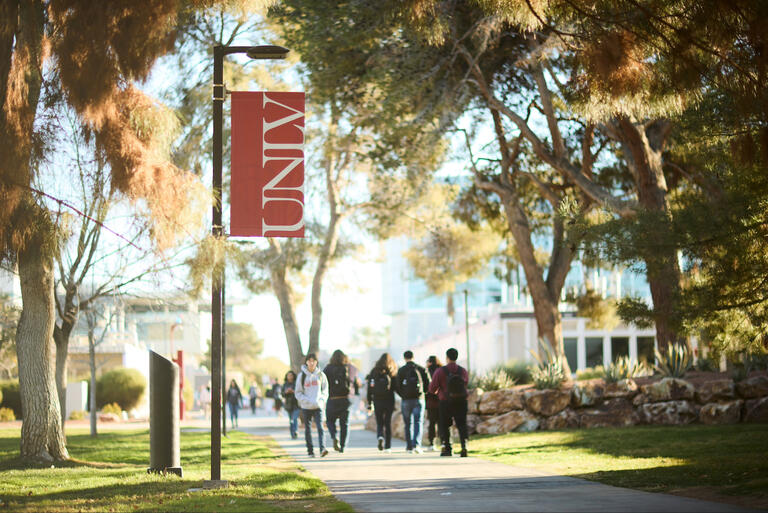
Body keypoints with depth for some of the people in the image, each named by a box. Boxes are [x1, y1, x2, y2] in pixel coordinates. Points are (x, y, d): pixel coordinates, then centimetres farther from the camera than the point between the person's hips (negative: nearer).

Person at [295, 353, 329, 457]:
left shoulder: (321, 375, 5)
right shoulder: (302, 375, 2)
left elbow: (325, 390, 10)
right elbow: (298, 393, 2)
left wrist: (321, 400, -8)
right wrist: (308, 401, -12)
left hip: (318, 406, -1)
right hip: (306, 407, 1)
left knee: (320, 427, -15)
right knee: (308, 430, 7)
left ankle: (322, 449, -27)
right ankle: (310, 451, 16)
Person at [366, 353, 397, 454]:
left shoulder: (374, 372, 1)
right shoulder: (393, 373, -3)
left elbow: (370, 388, 1)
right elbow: (396, 388, -7)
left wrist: (369, 402, 5)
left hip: (377, 401, 1)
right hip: (389, 401, 0)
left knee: (379, 423, 9)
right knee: (388, 423, 8)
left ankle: (380, 437, -20)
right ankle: (387, 446, 8)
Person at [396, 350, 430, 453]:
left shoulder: (401, 370, -2)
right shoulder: (421, 369, 1)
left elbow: (398, 386, -5)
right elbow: (428, 385, 3)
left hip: (406, 400, 0)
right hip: (419, 399, 0)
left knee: (408, 424, 10)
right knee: (418, 422, -2)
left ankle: (409, 447, 12)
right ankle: (417, 444, -20)